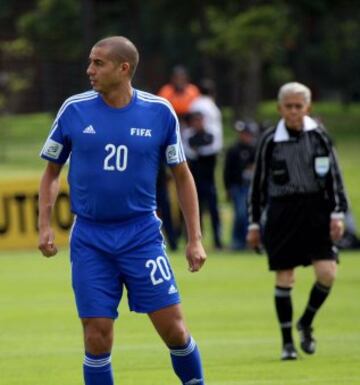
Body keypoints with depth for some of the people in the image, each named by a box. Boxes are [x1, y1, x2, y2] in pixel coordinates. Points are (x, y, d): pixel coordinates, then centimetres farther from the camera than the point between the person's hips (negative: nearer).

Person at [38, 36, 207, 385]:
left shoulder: (159, 112, -2)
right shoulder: (74, 110, -1)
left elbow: (182, 176, 7)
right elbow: (51, 172, 10)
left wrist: (195, 239, 3)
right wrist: (44, 225, -1)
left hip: (142, 236, 0)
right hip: (89, 240, 1)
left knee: (173, 329, -5)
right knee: (97, 338, -3)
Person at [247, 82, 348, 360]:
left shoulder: (319, 136, 3)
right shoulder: (270, 141, 1)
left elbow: (334, 177, 6)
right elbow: (259, 183, 7)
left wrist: (338, 213, -2)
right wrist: (254, 223, 7)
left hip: (316, 210, 1)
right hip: (281, 214, -1)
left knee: (327, 272, -11)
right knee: (284, 279, -1)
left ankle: (306, 322, 16)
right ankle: (287, 342, 10)